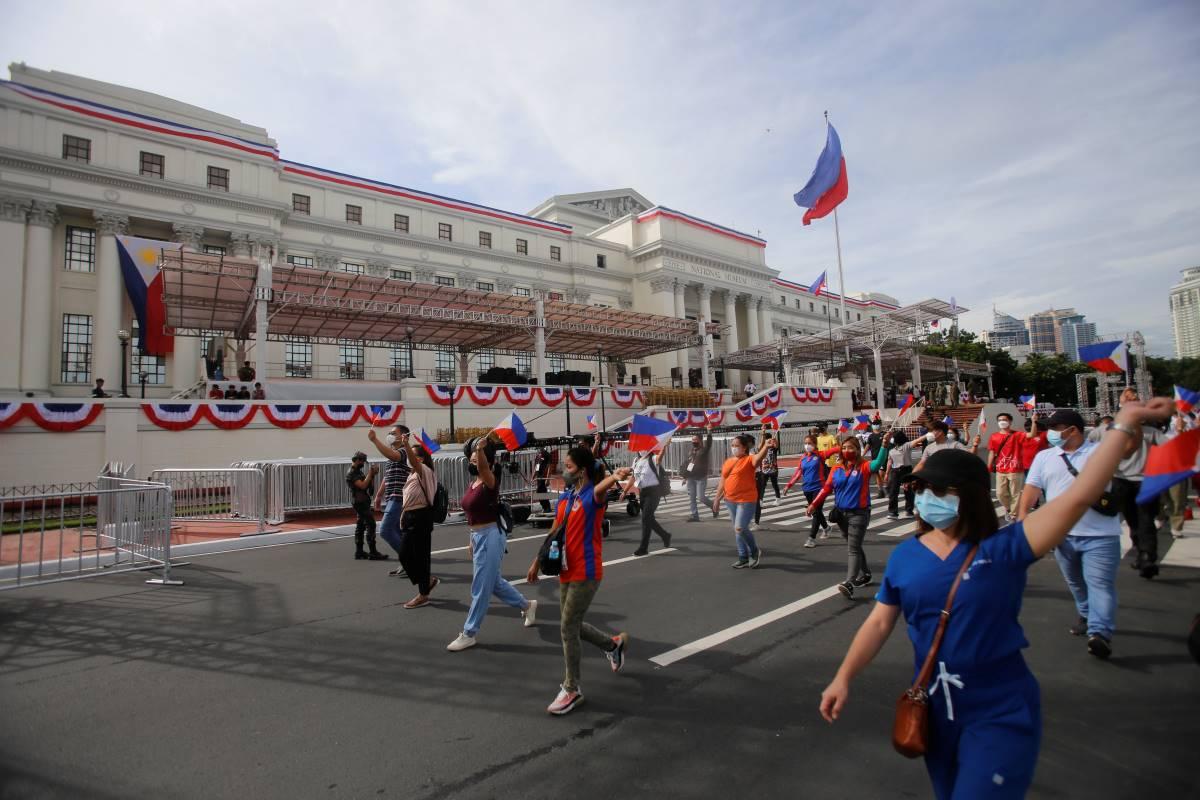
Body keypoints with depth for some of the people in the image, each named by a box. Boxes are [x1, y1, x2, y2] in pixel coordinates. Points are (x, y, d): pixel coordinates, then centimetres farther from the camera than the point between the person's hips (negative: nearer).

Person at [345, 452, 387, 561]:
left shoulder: (359, 472, 16)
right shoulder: (351, 473, -12)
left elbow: (370, 487, 17)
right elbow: (363, 485, -23)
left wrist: (373, 475, 4)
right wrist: (370, 473, -15)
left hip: (363, 502, 10)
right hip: (359, 502, -10)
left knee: (360, 526, 10)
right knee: (371, 525, -12)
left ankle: (359, 551, 15)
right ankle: (373, 553, -13)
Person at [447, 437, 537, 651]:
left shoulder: (490, 482, -15)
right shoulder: (472, 484, 10)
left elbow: (483, 468, -40)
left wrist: (481, 448, -58)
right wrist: (472, 541, 21)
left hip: (490, 537, -10)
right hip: (478, 537, 10)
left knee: (480, 588, 2)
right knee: (493, 582, 22)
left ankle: (468, 634, 15)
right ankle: (527, 605, 41)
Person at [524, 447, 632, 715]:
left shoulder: (592, 495, -16)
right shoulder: (564, 497, 7)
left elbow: (602, 487, -41)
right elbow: (553, 532, 17)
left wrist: (615, 477, -65)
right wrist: (537, 562, 21)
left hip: (586, 574, -8)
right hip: (566, 572, 8)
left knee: (568, 629, -3)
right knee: (572, 626, 17)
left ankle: (572, 690, 16)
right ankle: (614, 644, 42)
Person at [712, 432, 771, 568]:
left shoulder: (749, 460, -9)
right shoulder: (727, 462, 10)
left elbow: (760, 457, -31)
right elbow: (722, 482, 14)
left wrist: (765, 445, -50)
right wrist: (717, 499, 14)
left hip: (746, 500, -7)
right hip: (730, 500, 7)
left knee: (740, 529, -12)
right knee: (737, 530, 12)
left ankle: (755, 551, 14)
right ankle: (743, 558, 24)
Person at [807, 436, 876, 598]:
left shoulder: (863, 466, -7)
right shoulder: (836, 469, 4)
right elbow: (826, 488, 3)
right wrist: (814, 504, -4)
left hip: (859, 513, -5)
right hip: (841, 513, 5)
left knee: (853, 548, -11)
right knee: (853, 547, 18)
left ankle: (849, 584, -19)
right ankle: (865, 575, 36)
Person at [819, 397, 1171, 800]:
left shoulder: (1004, 547, -14)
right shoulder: (905, 556, -5)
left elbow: (1077, 497, -23)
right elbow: (880, 622, -1)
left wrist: (1125, 423, -24)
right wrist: (843, 677, -7)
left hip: (1000, 714, -4)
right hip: (934, 709, 4)